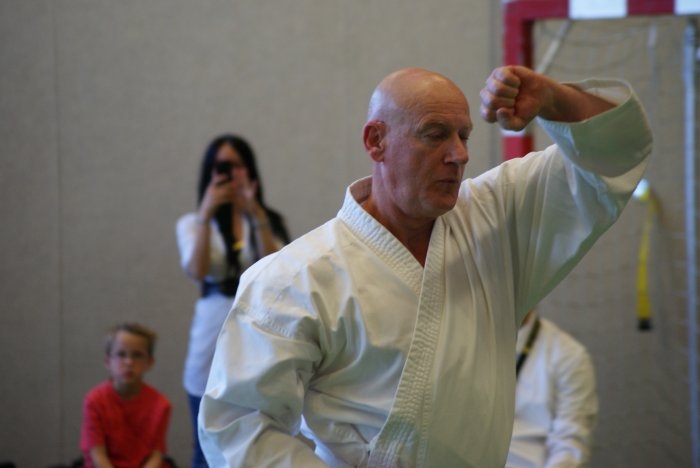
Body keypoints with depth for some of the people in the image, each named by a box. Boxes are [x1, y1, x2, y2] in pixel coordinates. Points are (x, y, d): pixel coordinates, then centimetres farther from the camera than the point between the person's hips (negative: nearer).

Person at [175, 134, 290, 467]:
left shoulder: (270, 222, 9)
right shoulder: (192, 224, 8)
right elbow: (197, 271, -11)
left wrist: (257, 215, -17)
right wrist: (207, 214, -17)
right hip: (214, 338, 0)